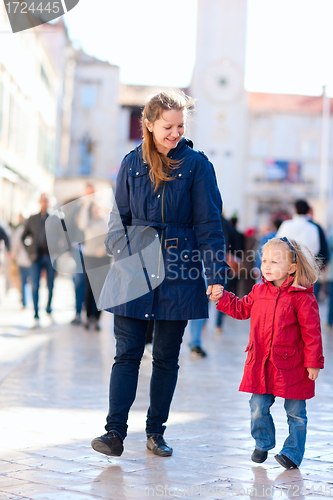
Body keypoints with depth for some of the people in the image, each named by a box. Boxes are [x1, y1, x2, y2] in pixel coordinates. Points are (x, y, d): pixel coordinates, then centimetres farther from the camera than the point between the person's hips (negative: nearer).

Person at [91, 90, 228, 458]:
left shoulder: (197, 166, 0)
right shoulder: (132, 164, 7)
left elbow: (209, 224, -2)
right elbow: (119, 218, 12)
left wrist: (216, 275, -8)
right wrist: (124, 255, -4)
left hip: (179, 273, -1)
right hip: (135, 270, 1)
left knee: (166, 357, 7)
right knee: (127, 353, -3)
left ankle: (156, 432, 17)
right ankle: (115, 433, -2)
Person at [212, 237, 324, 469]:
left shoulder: (302, 297, -12)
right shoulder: (259, 291, 5)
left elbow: (311, 332, -10)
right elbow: (241, 308, 22)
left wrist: (313, 362, -10)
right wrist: (222, 297, 10)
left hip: (291, 365, -4)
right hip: (260, 364, 5)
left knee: (295, 412, 6)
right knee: (258, 408, 7)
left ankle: (293, 453, 20)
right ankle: (263, 444, 30)